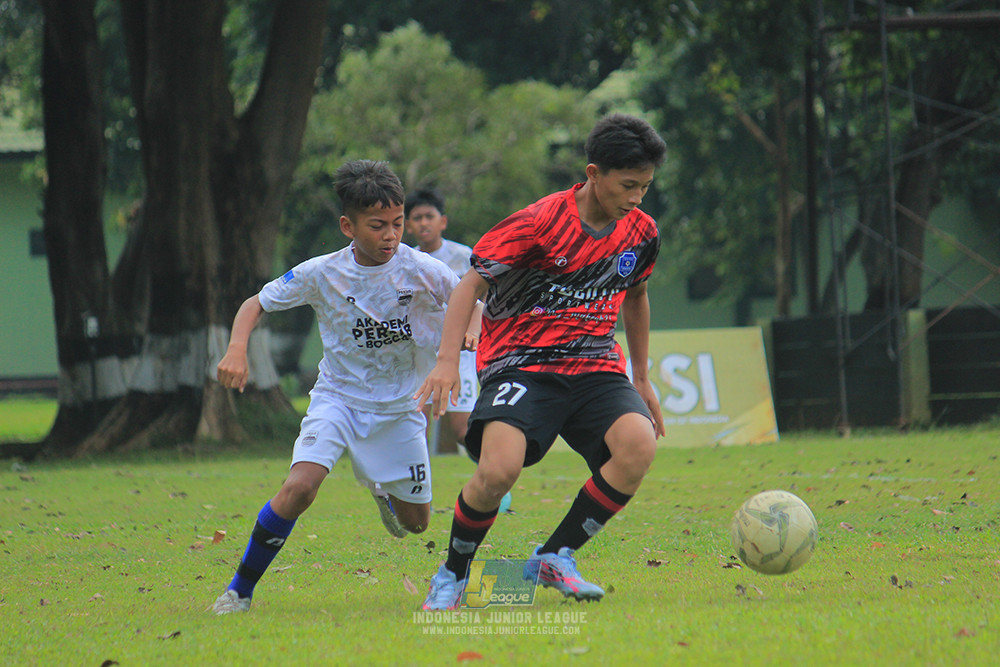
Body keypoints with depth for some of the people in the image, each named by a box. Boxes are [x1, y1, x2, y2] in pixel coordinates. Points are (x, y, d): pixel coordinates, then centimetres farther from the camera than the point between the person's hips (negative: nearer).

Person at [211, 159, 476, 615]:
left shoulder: (421, 271, -16)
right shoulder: (321, 274, -15)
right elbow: (257, 304, -3)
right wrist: (236, 350, -21)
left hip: (399, 406, 2)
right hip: (338, 396, -2)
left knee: (415, 522, 12)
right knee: (299, 487, -27)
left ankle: (382, 489, 51)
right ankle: (241, 588, -12)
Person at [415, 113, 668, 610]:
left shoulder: (640, 232, 5)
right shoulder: (540, 223, -12)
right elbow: (471, 284, -9)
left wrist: (641, 380, 29)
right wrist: (448, 361, -20)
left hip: (595, 366, 5)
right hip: (522, 363, -5)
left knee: (639, 445, -26)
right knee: (499, 470, -29)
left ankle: (555, 556, -9)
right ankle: (452, 575, -1)